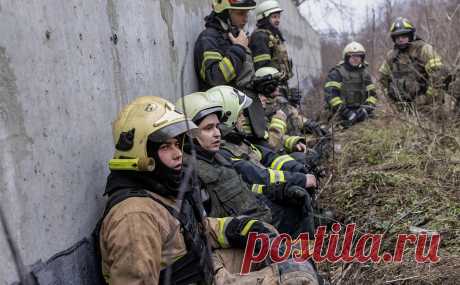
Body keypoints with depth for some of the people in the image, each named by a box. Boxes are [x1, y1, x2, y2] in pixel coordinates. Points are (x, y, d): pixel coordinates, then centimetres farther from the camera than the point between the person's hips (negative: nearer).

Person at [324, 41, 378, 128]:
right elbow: (330, 93, -14)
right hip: (340, 114, -4)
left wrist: (368, 107, -5)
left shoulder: (365, 72, 16)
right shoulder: (337, 72, -2)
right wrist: (344, 111, -21)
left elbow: (372, 93, 15)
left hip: (360, 111, 4)